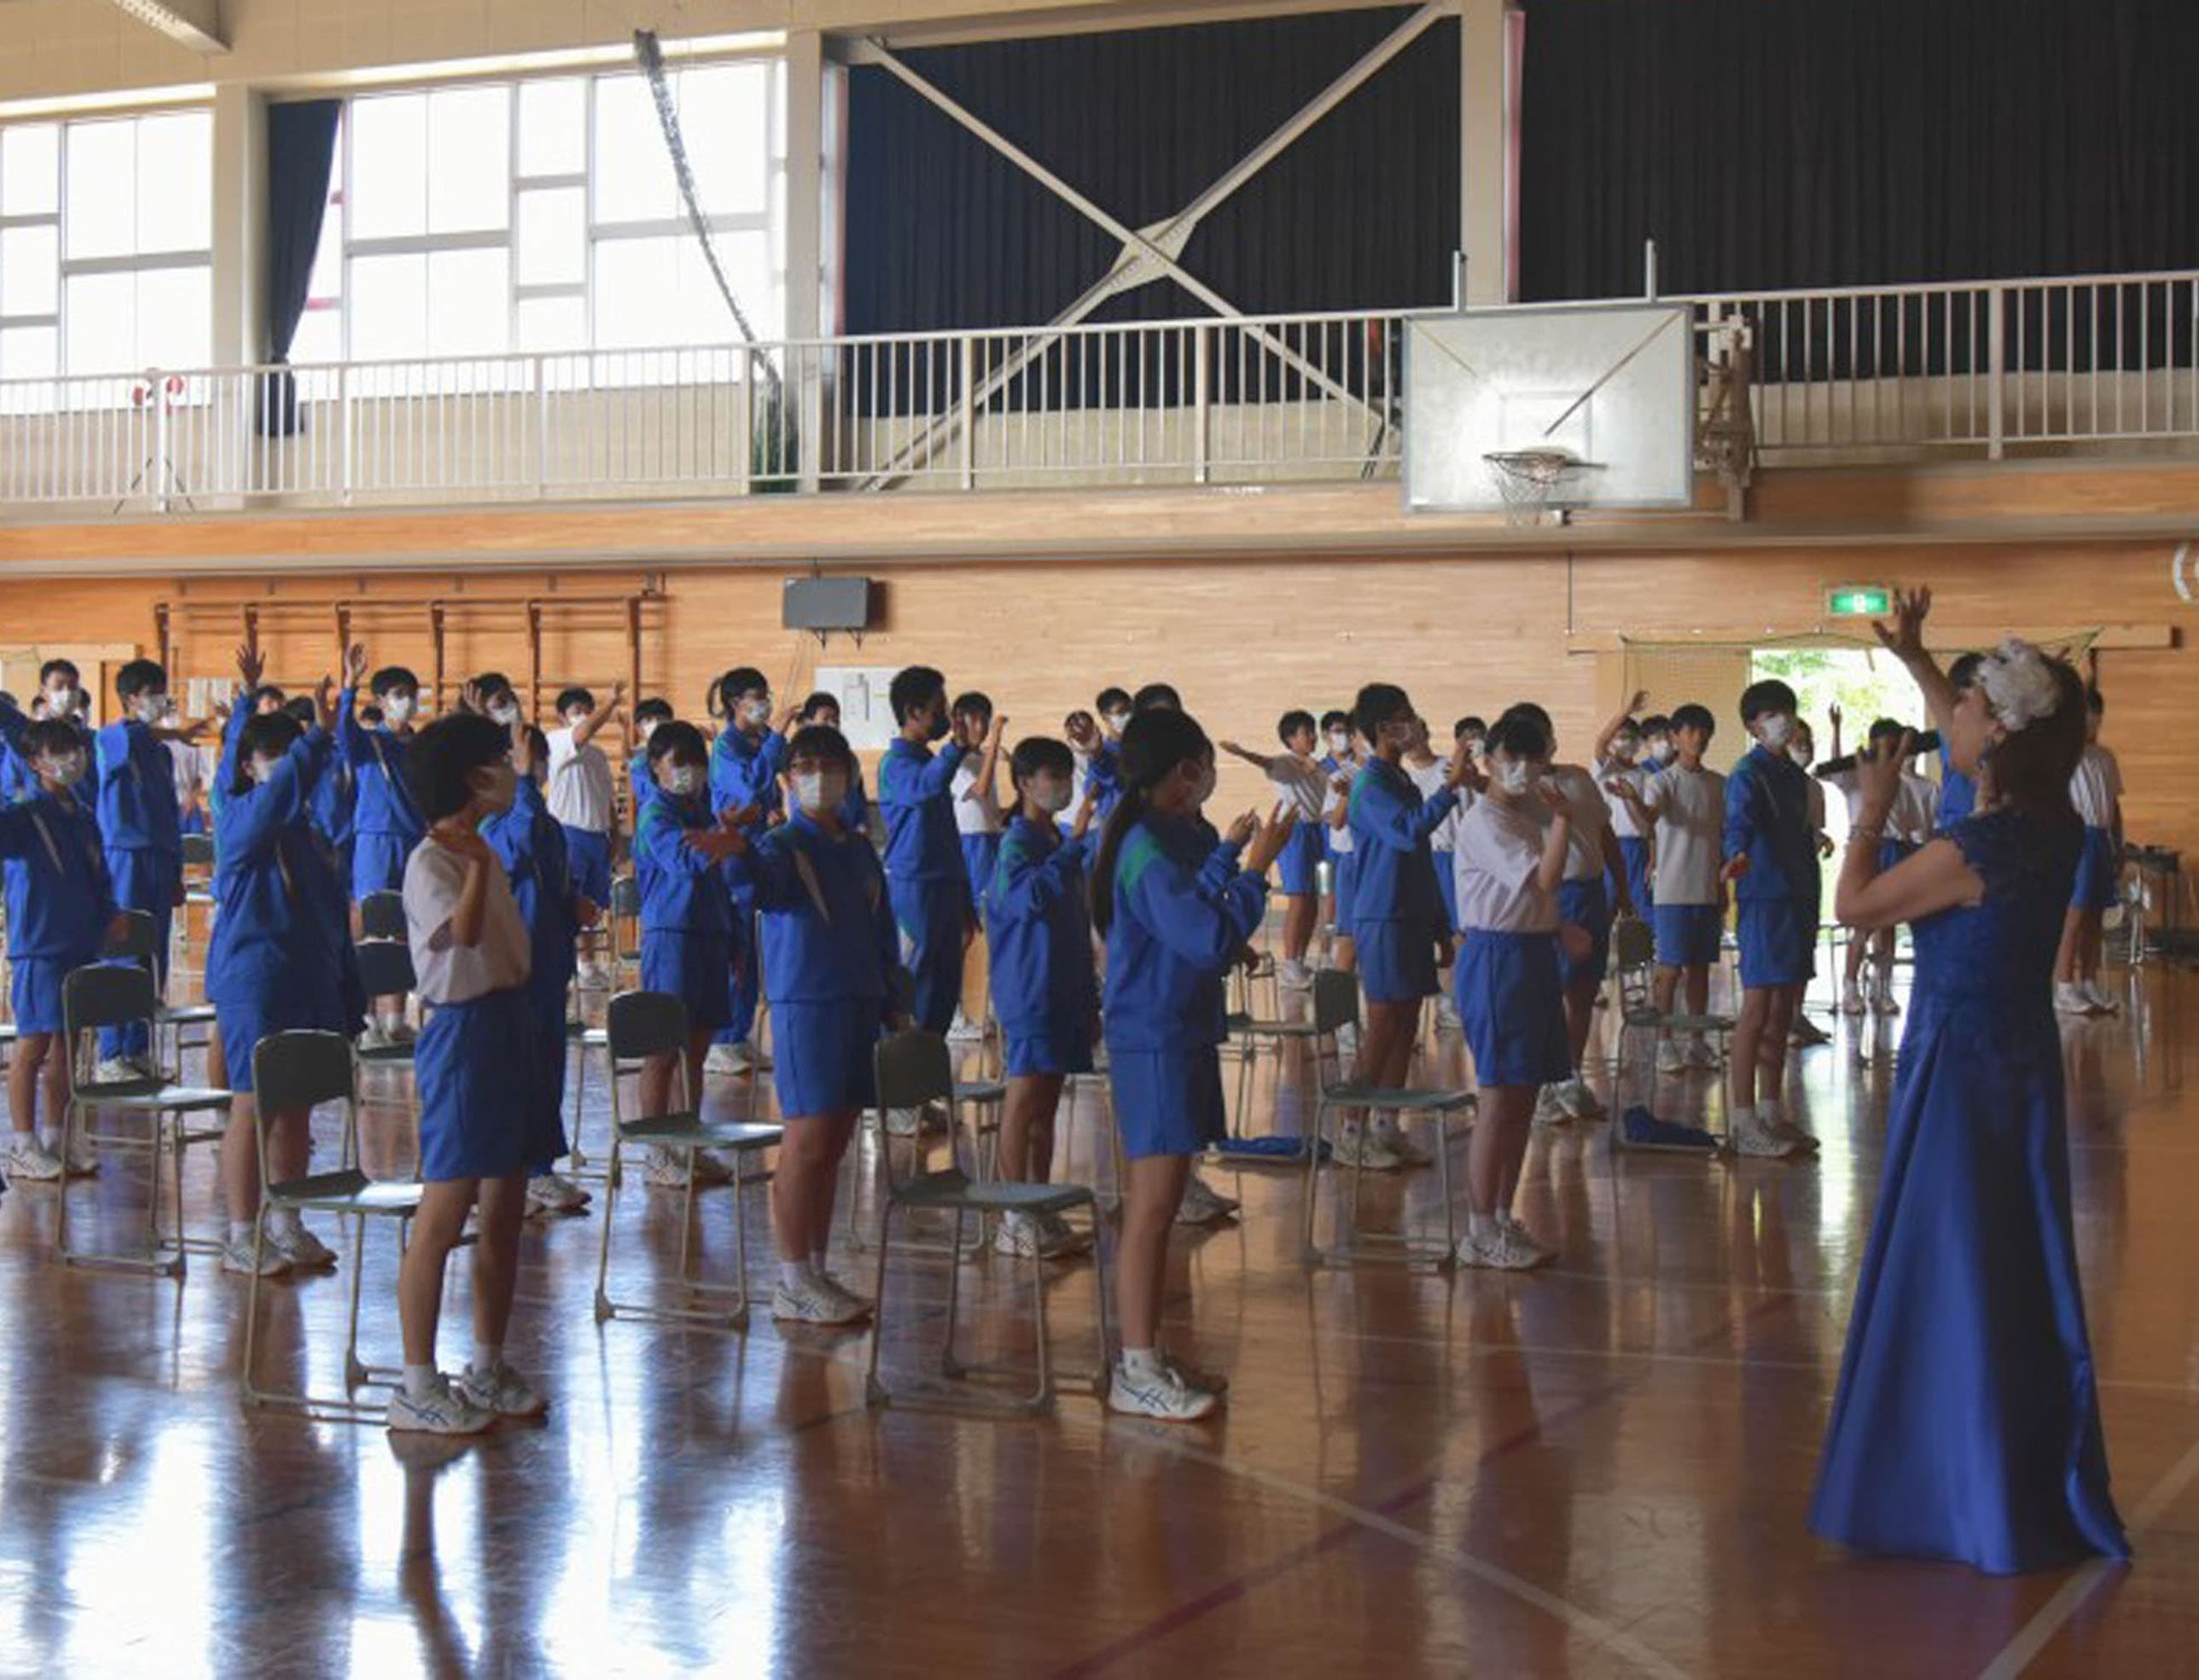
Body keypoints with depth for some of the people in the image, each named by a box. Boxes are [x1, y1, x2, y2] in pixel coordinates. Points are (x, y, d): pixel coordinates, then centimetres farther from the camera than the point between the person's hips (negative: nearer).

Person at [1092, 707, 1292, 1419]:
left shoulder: (1167, 838, 12)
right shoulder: (1147, 854, -19)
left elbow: (1192, 906, 25)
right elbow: (1212, 940, -26)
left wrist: (1230, 853, 29)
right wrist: (1255, 867, -17)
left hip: (1175, 1034, 11)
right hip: (1155, 1044, -11)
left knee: (1151, 1204, 14)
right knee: (1153, 1206, -8)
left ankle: (1143, 1357, 21)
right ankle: (1138, 1371, -4)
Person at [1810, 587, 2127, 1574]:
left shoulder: (1971, 854, -23)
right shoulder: (2050, 827, 1)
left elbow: (1850, 907, -11)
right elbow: (1966, 739, 20)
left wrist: (1873, 808, -1)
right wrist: (1912, 660, 20)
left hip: (1960, 1076, -8)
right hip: (2019, 1064, 8)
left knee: (1955, 1285, 1)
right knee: (2022, 1281, 15)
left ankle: (1981, 1501, 9)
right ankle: (2038, 1486, 26)